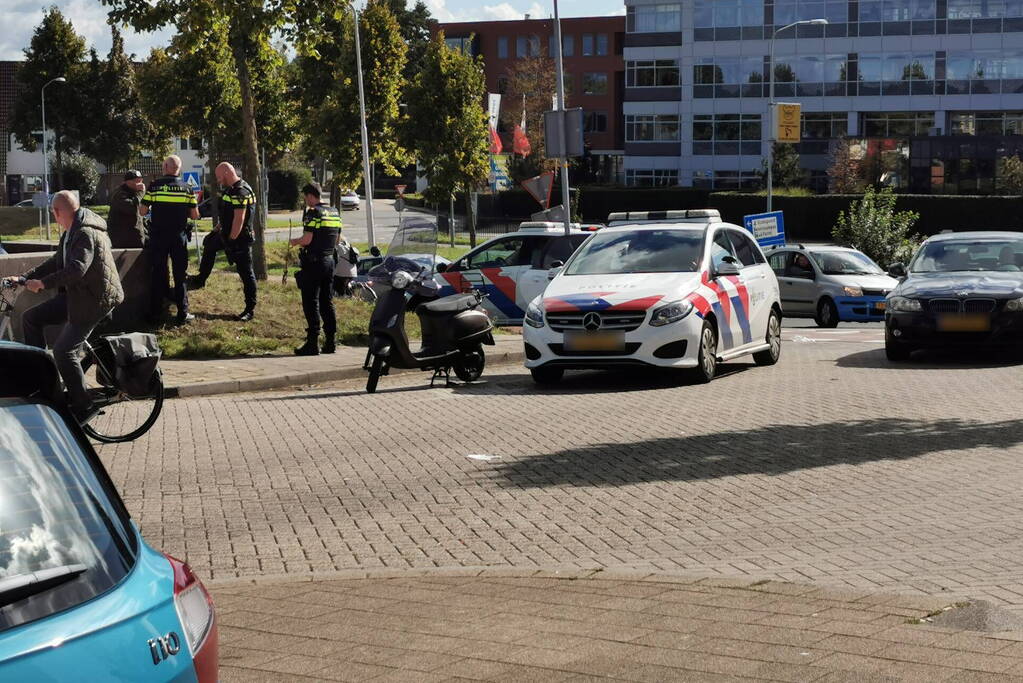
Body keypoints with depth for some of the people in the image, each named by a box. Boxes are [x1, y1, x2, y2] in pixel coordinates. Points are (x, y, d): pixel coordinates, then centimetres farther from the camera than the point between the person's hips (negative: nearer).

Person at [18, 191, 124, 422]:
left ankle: (83, 406, -2)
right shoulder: (71, 233, 12)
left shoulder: (86, 234, -21)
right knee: (30, 318, 7)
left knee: (64, 351, -13)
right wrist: (26, 277, 10)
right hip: (75, 295, 10)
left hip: (94, 299, -10)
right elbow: (57, 262, 19)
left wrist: (42, 283, -31)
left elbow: (77, 269, -32)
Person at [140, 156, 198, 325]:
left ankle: (155, 313, 10)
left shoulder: (154, 186, -4)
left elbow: (142, 212, -3)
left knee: (157, 274, 7)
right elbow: (195, 215, 0)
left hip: (158, 237, 0)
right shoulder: (186, 189, -1)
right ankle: (183, 314, 5)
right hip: (179, 238, 0)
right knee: (180, 275, 6)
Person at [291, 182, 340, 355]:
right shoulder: (335, 213, 12)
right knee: (327, 302, 12)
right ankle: (330, 341, 12)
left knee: (311, 303, -3)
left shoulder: (313, 213, -13)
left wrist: (295, 242, 0)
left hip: (313, 262, -8)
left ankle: (312, 342, -5)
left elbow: (307, 239, -19)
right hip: (329, 260, 8)